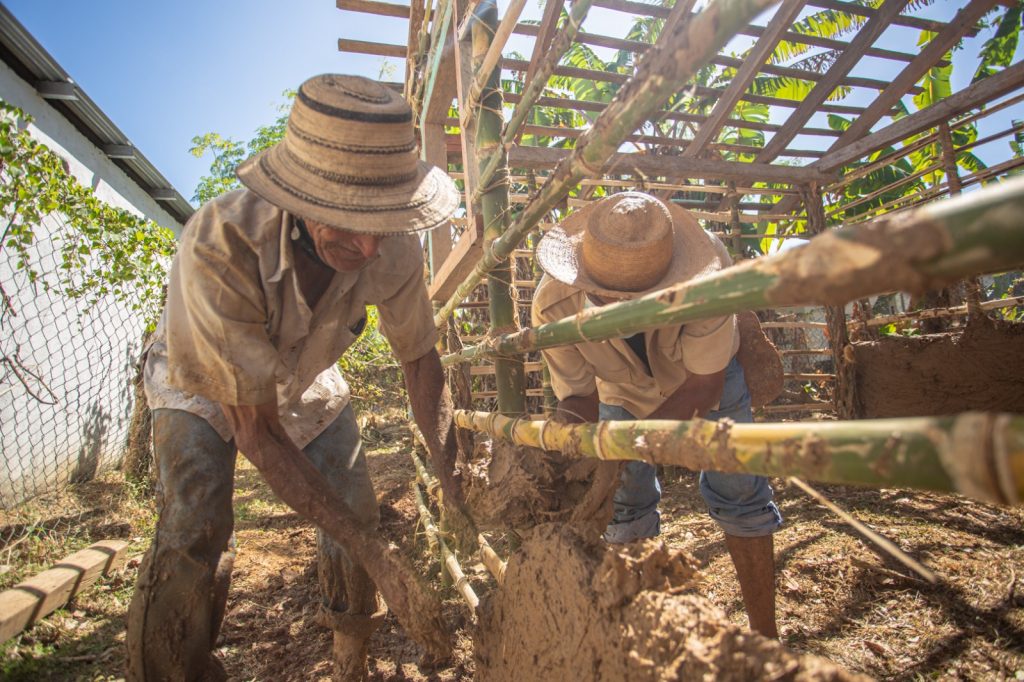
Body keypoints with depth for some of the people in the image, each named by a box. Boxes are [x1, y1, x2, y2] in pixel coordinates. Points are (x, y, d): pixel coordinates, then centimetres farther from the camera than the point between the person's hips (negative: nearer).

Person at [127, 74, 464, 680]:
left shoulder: (393, 246, -31)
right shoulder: (219, 244, -42)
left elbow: (419, 359, -14)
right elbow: (253, 425, -33)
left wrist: (451, 470, -16)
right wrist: (334, 516, -30)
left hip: (306, 376, 3)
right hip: (204, 382, -2)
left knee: (360, 514, 1)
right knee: (192, 536, -21)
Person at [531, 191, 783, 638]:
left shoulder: (709, 271, -41)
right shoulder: (554, 305, -36)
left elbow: (703, 386, -30)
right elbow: (580, 394, -20)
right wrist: (567, 426, -44)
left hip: (705, 375, -1)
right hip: (622, 387, 2)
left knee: (737, 496, -3)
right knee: (625, 502, 5)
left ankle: (764, 634, 17)